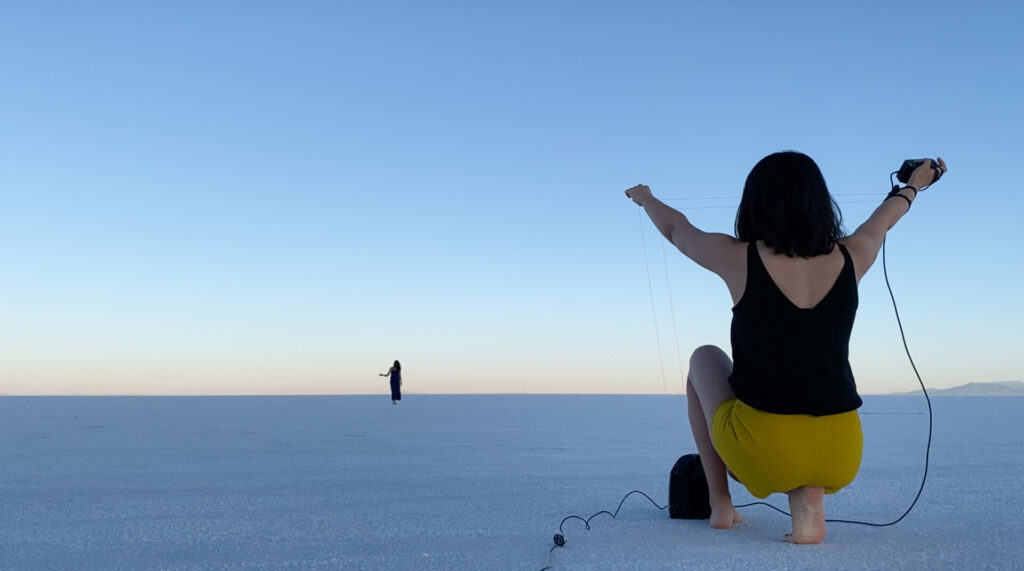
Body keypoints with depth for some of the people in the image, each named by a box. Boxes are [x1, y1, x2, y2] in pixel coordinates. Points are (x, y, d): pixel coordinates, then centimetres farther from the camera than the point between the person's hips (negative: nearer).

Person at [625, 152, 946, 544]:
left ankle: (720, 503, 22)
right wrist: (914, 183, 49)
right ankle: (809, 494, 8)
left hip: (762, 453, -3)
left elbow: (676, 229, 13)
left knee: (705, 358, 25)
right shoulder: (849, 259, 2)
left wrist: (645, 198, 35)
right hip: (841, 458, 3)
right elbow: (883, 219, 26)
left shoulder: (740, 260, -7)